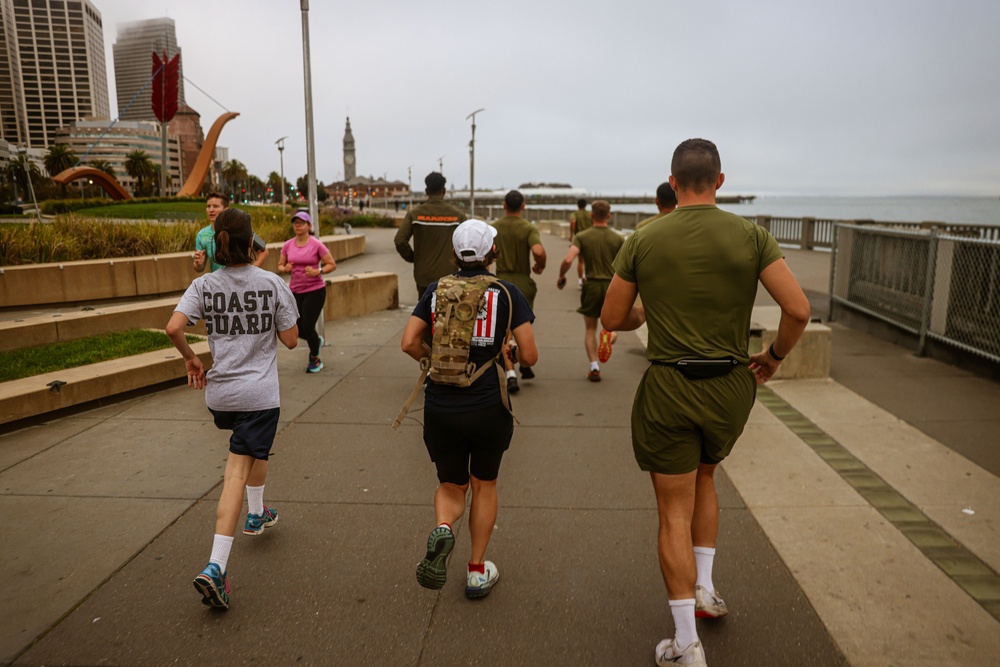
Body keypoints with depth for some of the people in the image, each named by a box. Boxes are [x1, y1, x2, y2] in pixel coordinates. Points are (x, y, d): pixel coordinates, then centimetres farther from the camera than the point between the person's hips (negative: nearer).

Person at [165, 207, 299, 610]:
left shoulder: (204, 285, -3)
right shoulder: (272, 284, -9)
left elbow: (173, 328, -15)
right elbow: (290, 340, -6)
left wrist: (191, 359, 3)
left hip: (219, 392, 4)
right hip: (259, 393, -4)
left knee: (255, 448, 30)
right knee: (237, 474, 3)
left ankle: (256, 514, 43)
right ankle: (215, 567, 9)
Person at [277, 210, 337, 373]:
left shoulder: (316, 244, -9)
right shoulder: (288, 245, 2)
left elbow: (332, 264, -7)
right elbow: (280, 266, 10)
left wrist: (318, 271, -23)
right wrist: (285, 269, -13)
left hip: (315, 290, -4)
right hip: (295, 291, 4)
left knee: (307, 326, -8)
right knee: (296, 329, 3)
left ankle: (315, 359, 19)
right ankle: (317, 340, 39)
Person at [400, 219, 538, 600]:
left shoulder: (436, 290, 2)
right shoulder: (506, 293, -4)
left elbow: (409, 343, -4)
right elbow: (529, 356, -7)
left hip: (441, 408, 1)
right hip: (488, 408, -1)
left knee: (451, 486, 21)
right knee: (484, 485, 21)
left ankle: (442, 529, -10)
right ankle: (478, 571, 27)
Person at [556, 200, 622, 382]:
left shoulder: (582, 236, -4)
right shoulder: (617, 238, -1)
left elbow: (568, 260, -18)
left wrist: (561, 276, 0)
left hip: (591, 286, 0)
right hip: (612, 286, 1)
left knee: (590, 329, 14)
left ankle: (594, 366, 5)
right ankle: (609, 333, -16)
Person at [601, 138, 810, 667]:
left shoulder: (643, 241, -5)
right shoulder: (751, 236, -5)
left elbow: (612, 319, 0)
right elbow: (798, 310, -10)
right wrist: (774, 356, 7)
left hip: (669, 388, -2)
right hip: (731, 386, 2)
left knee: (675, 511, 8)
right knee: (703, 477, 30)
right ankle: (704, 588, 32)